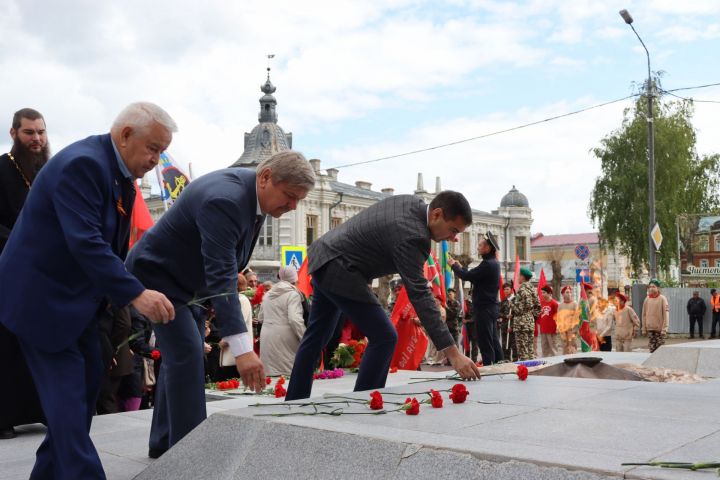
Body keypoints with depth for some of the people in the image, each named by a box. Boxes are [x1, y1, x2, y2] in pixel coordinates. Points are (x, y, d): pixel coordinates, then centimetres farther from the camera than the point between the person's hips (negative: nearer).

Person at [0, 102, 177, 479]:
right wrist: (135, 294, -36)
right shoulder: (82, 164, -24)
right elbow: (85, 242, -33)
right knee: (67, 395, -9)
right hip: (42, 298, -10)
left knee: (88, 380, 13)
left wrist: (115, 290, 3)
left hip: (76, 296, 10)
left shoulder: (120, 173, 7)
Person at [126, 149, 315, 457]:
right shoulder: (225, 199, -35)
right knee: (186, 353, -16)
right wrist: (242, 348, -47)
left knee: (182, 352, 12)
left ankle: (165, 443, 23)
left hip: (182, 278, 10)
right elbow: (220, 276, -43)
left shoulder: (252, 191, -6)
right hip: (156, 274, -10)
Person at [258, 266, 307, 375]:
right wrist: (305, 338, -15)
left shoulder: (268, 294, 14)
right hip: (285, 337, -7)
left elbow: (261, 318, 19)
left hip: (267, 338, 7)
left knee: (270, 371, 8)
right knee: (290, 371, -2)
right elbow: (295, 319, -18)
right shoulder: (293, 294, -7)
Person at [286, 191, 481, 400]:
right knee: (384, 338, -10)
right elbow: (419, 295, -33)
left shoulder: (414, 202, -1)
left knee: (317, 336, 20)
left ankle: (295, 400, 32)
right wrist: (453, 354, -35)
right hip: (338, 271, -11)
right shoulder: (411, 236, -29)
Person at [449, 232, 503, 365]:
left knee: (485, 342, -7)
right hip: (491, 307, 10)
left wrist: (454, 265, -3)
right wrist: (460, 267, 16)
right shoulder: (493, 263, 14)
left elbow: (467, 276, -18)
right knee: (493, 340, 13)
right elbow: (474, 277, 19)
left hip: (484, 308, -10)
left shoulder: (488, 264, -19)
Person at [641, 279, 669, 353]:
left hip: (660, 329, -4)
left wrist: (664, 328, -14)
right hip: (650, 328, 4)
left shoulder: (662, 299, -5)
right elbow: (644, 315, 10)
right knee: (652, 348, 5)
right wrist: (644, 328, 8)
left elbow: (666, 314, -9)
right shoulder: (647, 299, 7)